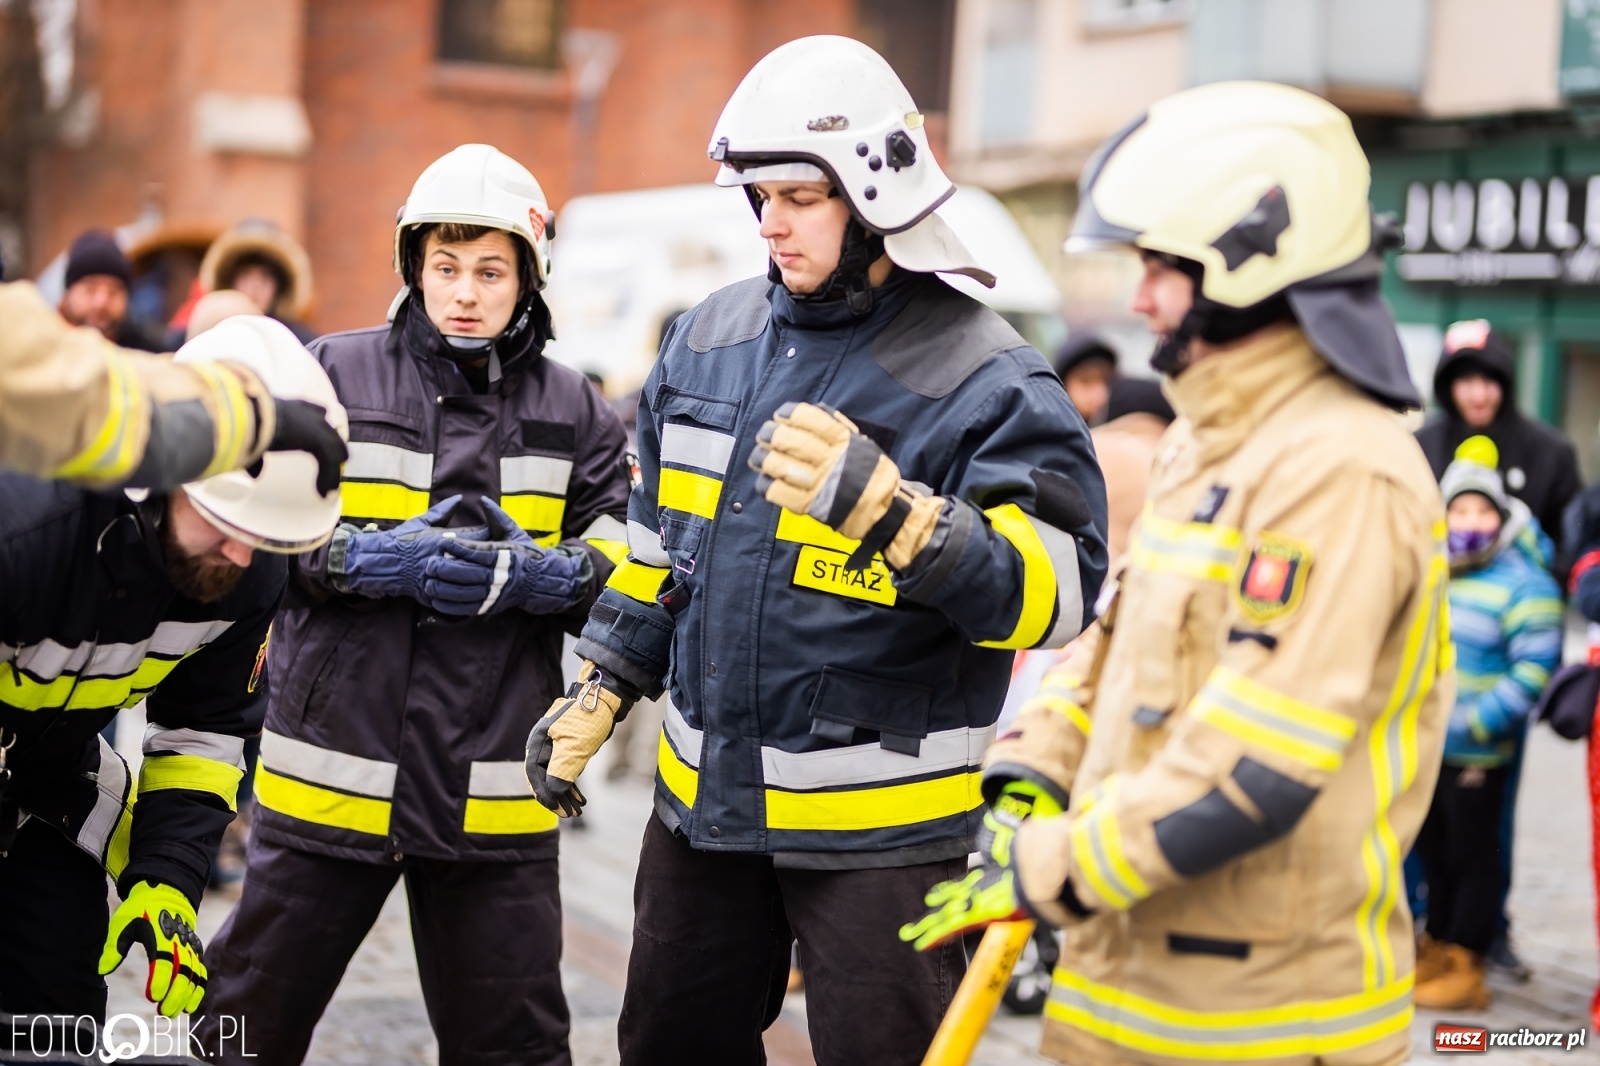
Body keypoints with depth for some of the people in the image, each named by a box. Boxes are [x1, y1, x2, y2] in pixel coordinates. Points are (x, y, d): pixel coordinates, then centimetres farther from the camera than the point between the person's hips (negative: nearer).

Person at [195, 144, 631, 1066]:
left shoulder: (573, 412, 7)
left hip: (493, 794, 1)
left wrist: (533, 574, -15)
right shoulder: (330, 377, 2)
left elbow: (621, 559, 5)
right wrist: (378, 560, -16)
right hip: (334, 771, -1)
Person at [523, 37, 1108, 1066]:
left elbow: (1053, 592, -23)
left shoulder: (984, 379, -14)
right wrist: (599, 691, 14)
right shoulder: (711, 338, 7)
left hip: (879, 817, -6)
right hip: (706, 789, 7)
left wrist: (886, 507, -36)